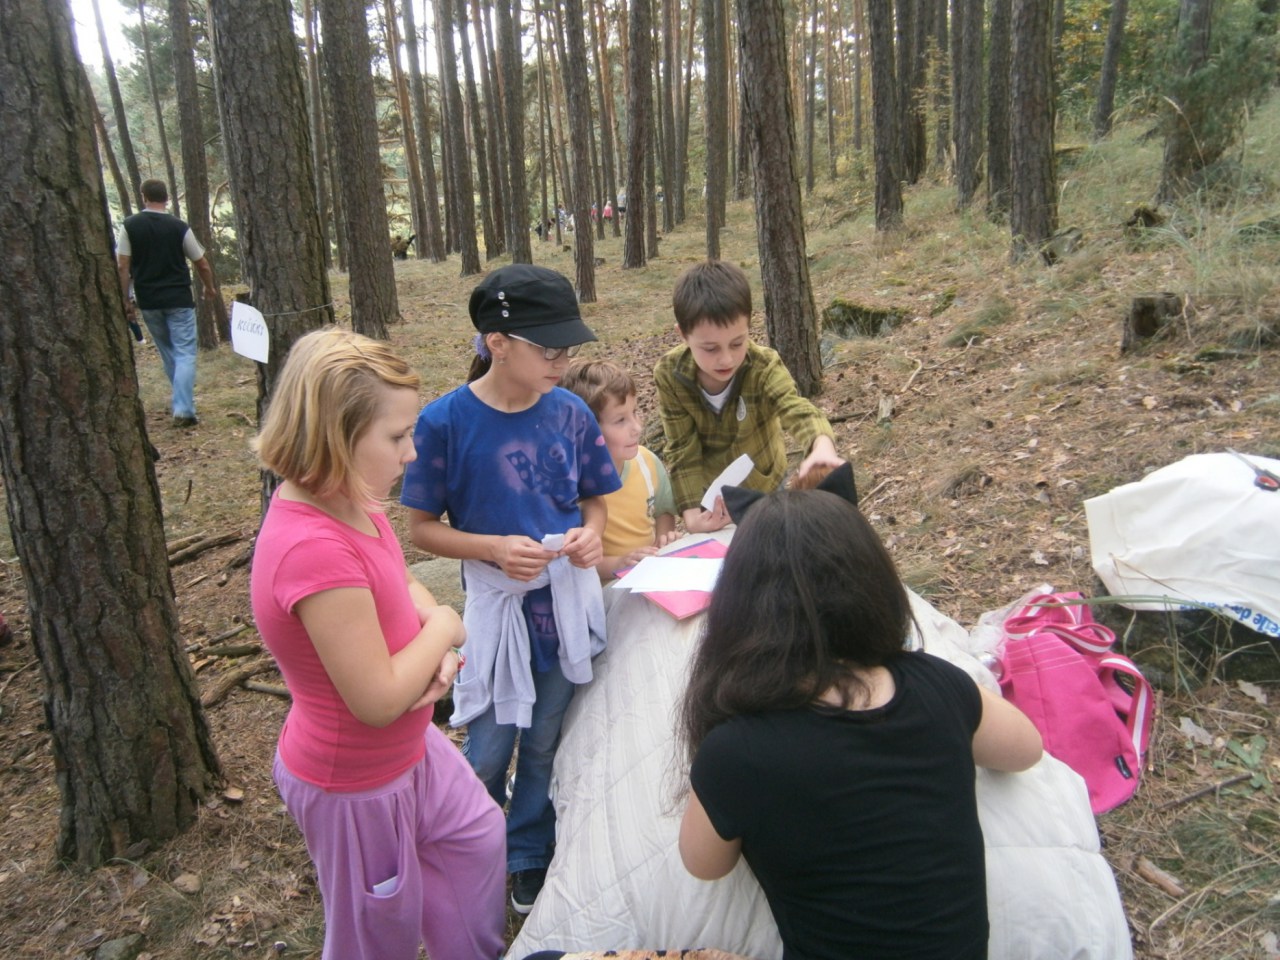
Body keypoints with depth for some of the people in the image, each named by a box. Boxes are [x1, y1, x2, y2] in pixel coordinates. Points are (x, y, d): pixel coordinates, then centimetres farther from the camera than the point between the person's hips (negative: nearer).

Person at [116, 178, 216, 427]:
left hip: (148, 302, 3)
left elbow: (122, 266, -4)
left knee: (168, 354, 17)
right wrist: (209, 288, 19)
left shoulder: (129, 226, 0)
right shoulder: (179, 227, -4)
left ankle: (183, 403, 25)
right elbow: (202, 265, 1)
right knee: (185, 355, -1)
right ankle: (183, 410, -12)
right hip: (178, 300, -3)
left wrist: (125, 300, 2)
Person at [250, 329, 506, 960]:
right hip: (355, 784, -8)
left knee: (479, 836, 28)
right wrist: (442, 630, -16)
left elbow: (402, 586, 7)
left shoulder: (351, 504, -9)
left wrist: (439, 645, -13)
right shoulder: (315, 549, -37)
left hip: (411, 748, 9)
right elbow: (379, 699, -32)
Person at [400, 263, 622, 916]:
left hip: (568, 605, 3)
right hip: (498, 609, -3)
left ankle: (529, 857, 44)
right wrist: (495, 548, -23)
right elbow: (422, 527, -8)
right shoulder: (446, 421, -16)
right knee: (487, 753, 14)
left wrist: (590, 533, -16)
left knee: (545, 744, 20)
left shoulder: (569, 412, -6)